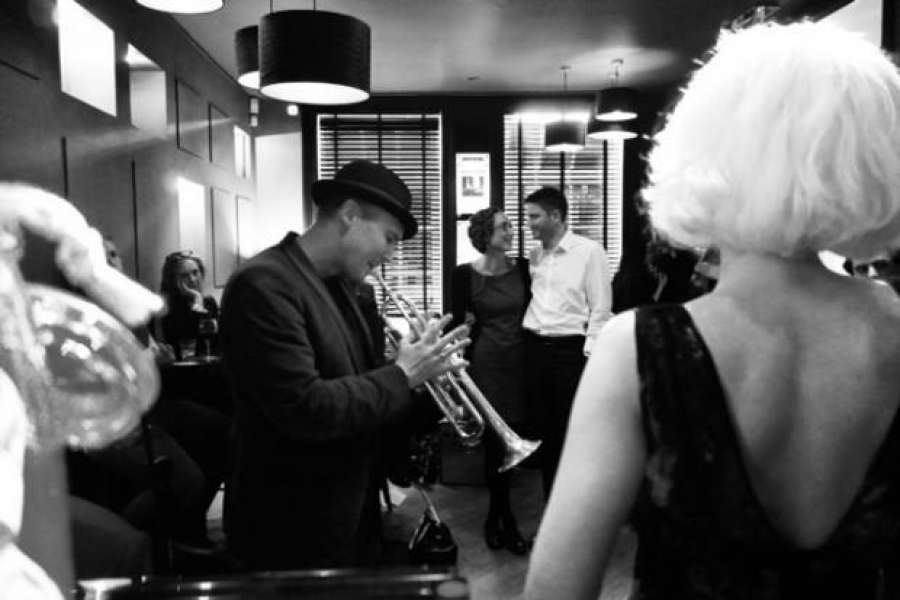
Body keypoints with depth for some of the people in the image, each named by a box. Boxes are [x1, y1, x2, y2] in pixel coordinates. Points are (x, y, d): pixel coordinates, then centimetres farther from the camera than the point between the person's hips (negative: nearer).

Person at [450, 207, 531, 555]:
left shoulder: (522, 268, 5)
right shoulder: (464, 274, -4)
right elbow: (456, 322, 2)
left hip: (519, 360, 3)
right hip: (485, 362, -3)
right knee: (495, 440, 0)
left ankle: (495, 517, 28)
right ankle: (505, 519, 16)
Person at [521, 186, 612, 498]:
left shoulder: (589, 251, -5)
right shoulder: (533, 256, 11)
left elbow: (600, 308, -7)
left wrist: (589, 355, -12)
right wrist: (524, 342, 7)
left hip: (571, 349, -5)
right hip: (535, 348, 5)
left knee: (573, 432, 0)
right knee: (545, 428, 12)